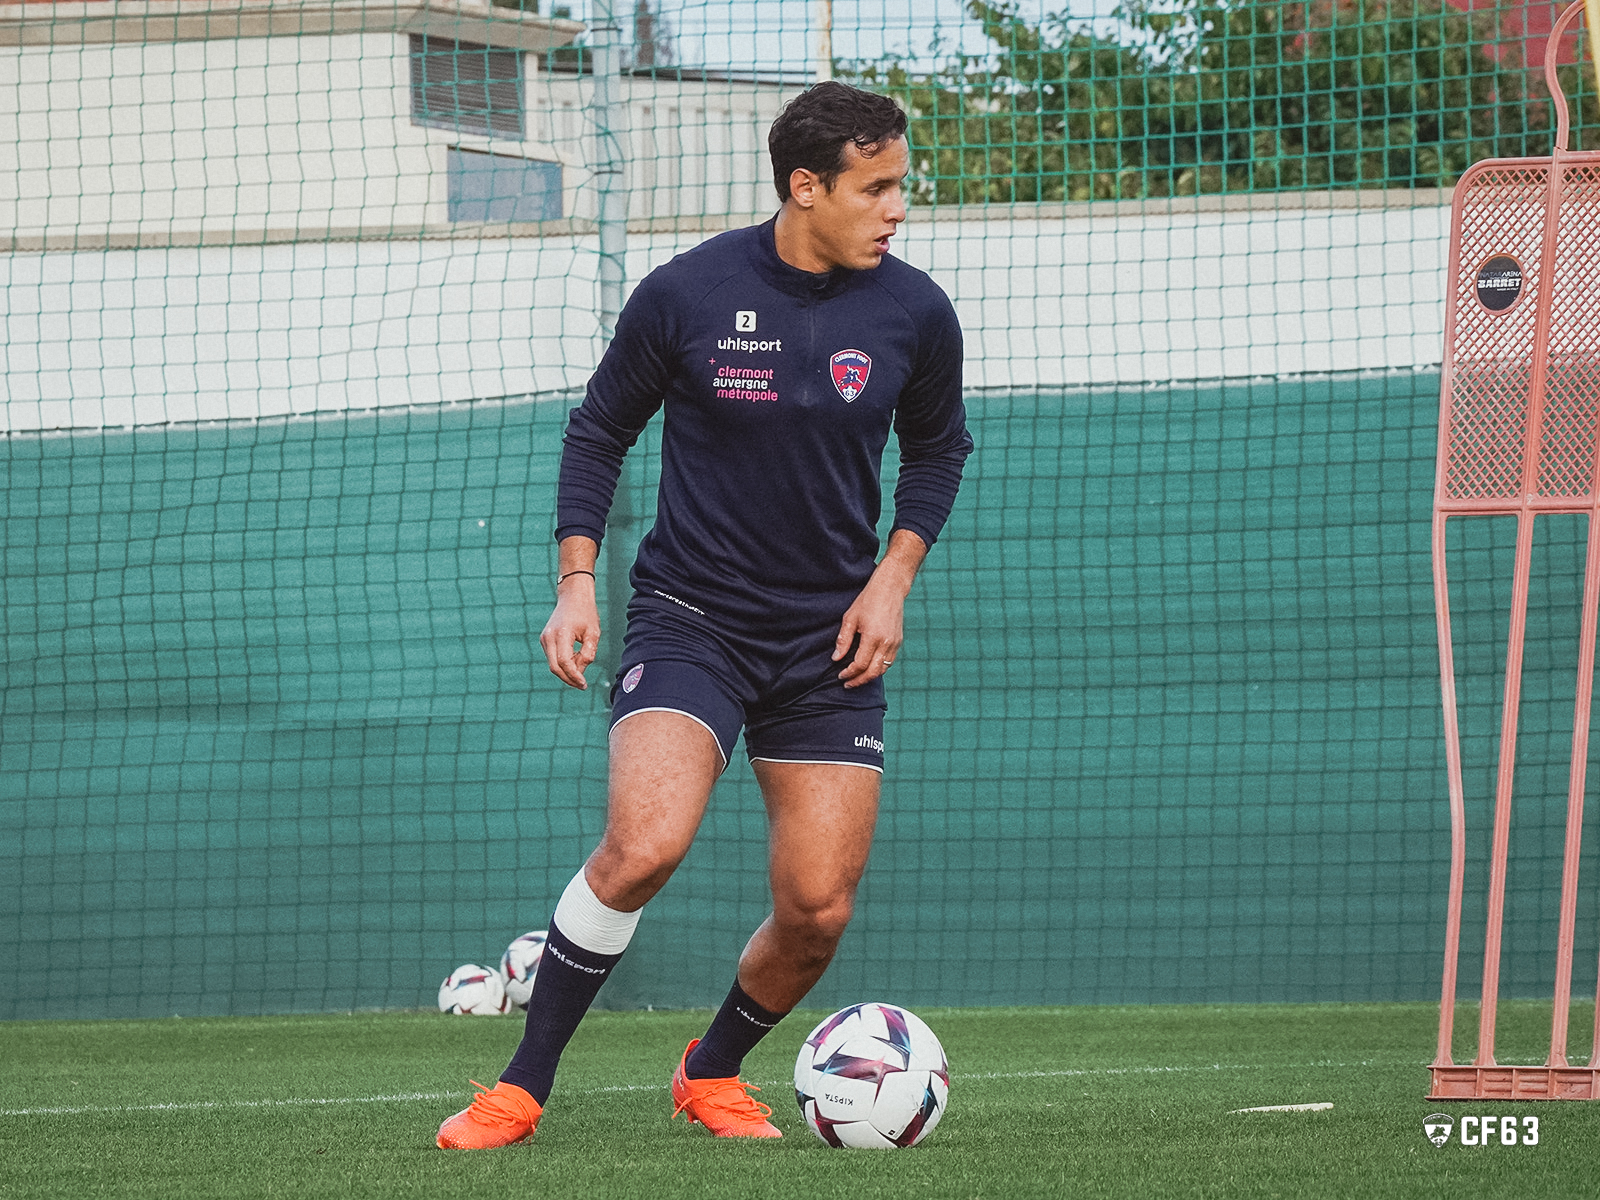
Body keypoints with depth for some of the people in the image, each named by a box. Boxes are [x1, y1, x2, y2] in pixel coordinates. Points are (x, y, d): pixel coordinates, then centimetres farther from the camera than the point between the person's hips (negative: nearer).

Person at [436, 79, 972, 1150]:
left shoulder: (913, 314, -3)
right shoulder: (688, 294, -10)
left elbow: (938, 447, 16)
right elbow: (600, 428, 4)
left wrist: (894, 575, 2)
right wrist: (578, 580, -5)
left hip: (829, 641, 3)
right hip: (690, 619, -3)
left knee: (819, 911, -3)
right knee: (643, 846, -26)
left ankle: (714, 1074, 27)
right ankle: (522, 1089, -12)